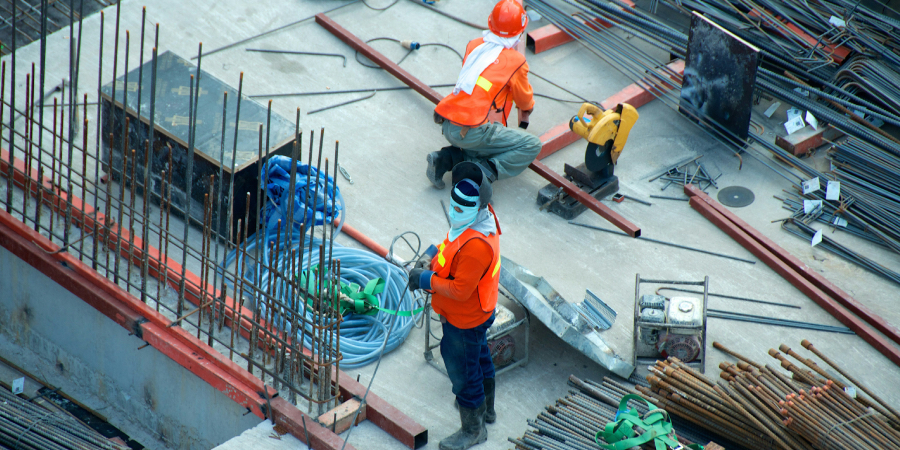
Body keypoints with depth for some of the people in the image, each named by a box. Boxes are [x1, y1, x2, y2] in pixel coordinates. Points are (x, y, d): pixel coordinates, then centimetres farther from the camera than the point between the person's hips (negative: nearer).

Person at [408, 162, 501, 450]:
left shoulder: (476, 245, -40)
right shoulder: (479, 216, -10)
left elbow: (460, 290, -34)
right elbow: (451, 244, 10)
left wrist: (427, 280, -23)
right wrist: (432, 255, -6)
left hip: (464, 322, -10)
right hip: (478, 313, 10)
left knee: (462, 372, 11)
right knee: (479, 358, 30)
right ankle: (486, 408, 55)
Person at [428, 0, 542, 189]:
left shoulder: (473, 45, 12)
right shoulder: (515, 61, -3)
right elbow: (525, 102, 13)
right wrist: (528, 109, 39)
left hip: (447, 126, 7)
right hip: (473, 131, -7)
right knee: (532, 145, 1)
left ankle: (446, 158, 10)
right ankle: (483, 171, -14)